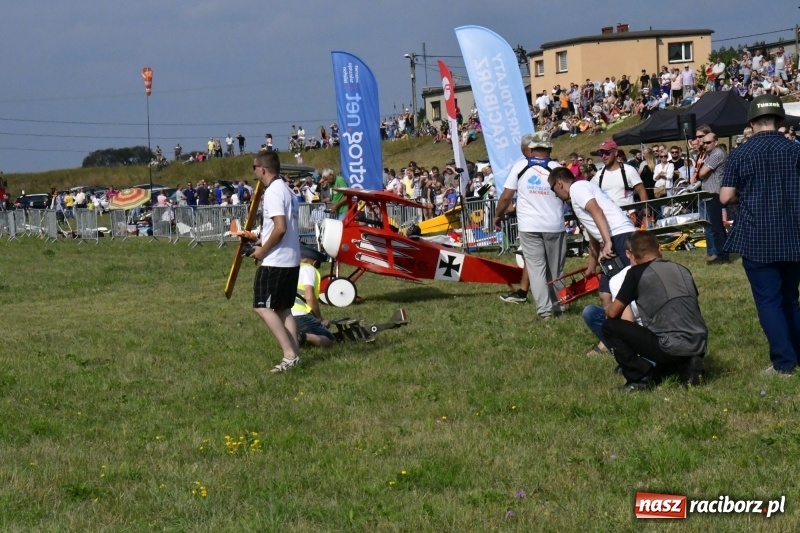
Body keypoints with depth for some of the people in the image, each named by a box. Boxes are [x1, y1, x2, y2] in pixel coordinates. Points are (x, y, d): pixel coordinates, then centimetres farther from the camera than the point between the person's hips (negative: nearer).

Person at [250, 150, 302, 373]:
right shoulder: (287, 190, 15)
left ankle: (289, 354, -13)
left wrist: (263, 250, -13)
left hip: (275, 261, -10)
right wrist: (264, 244, 18)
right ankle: (294, 355, 8)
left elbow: (280, 227, -24)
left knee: (263, 307, -7)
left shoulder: (273, 192, -15)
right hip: (292, 260, 10)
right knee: (283, 309, 12)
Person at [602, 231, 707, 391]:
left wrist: (608, 310, 28)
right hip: (699, 346, 6)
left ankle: (641, 377, 0)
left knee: (610, 326, 8)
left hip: (670, 346, -6)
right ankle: (686, 365, 8)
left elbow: (613, 313, 4)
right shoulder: (682, 269, 18)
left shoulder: (637, 272, 2)